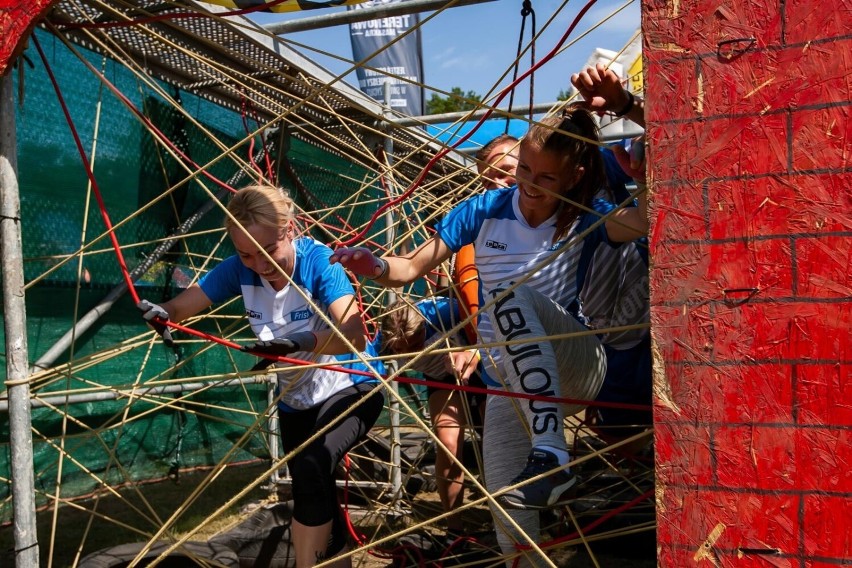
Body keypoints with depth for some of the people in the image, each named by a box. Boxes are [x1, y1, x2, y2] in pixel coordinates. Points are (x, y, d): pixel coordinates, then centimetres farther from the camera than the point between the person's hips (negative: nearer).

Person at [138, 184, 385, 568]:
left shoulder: (318, 260, -28)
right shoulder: (240, 270, -15)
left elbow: (354, 336, -41)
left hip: (350, 387, -6)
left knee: (311, 469, -31)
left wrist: (299, 341, -59)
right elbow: (180, 306, -14)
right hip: (296, 400, 6)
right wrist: (159, 313, -38)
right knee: (315, 496, 17)